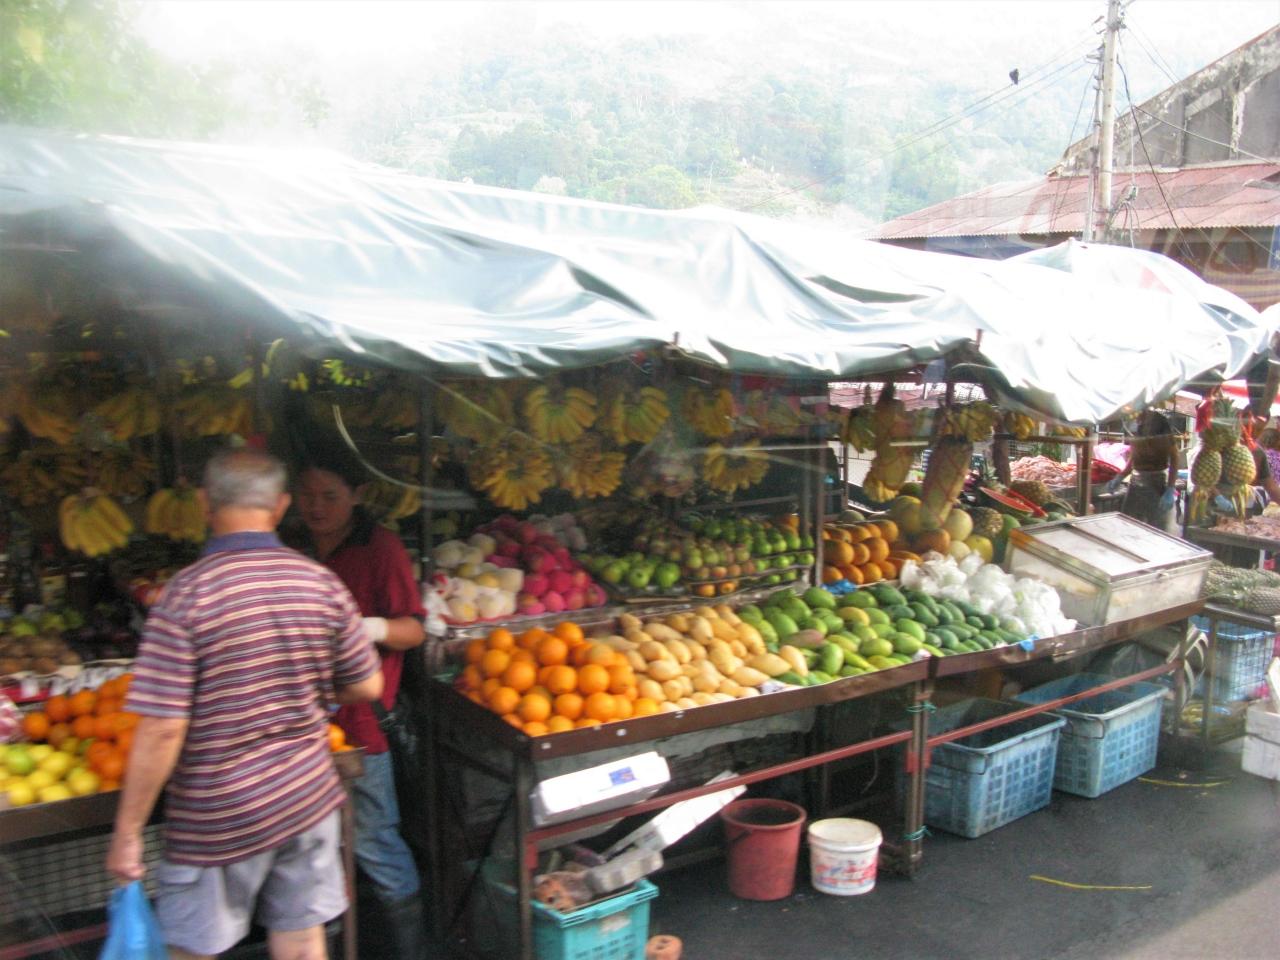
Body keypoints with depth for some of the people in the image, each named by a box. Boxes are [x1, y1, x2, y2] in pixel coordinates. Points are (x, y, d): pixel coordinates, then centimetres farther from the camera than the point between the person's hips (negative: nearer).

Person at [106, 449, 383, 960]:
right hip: (309, 798, 4)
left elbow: (162, 730, -19)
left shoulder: (186, 595, -18)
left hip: (216, 819, -3)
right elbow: (367, 686, 3)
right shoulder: (322, 583, -6)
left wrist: (127, 832, -8)